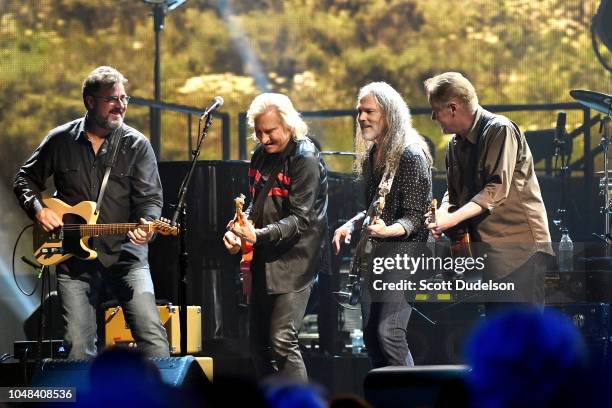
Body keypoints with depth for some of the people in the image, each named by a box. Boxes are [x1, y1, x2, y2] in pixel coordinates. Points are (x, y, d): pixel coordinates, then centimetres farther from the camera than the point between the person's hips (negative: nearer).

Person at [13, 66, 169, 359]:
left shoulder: (137, 145, 1)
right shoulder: (60, 140, 6)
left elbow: (151, 197, -3)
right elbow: (25, 179, 18)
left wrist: (146, 225, -24)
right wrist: (38, 209, 0)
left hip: (125, 254, -1)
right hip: (73, 258, 1)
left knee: (151, 334, -16)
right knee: (78, 345, -5)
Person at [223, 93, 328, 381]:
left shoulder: (305, 160, -13)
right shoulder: (262, 154, 11)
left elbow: (300, 220, -19)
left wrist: (258, 236, -31)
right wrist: (239, 228, 3)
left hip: (293, 262, -8)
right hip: (264, 260, 8)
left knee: (282, 341, -16)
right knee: (258, 339, 12)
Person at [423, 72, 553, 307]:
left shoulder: (500, 130, -13)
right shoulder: (456, 144, 13)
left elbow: (498, 188, -21)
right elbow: (453, 192, 16)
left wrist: (453, 219, -28)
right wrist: (441, 216, -7)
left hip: (520, 245, -8)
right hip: (488, 247, 8)